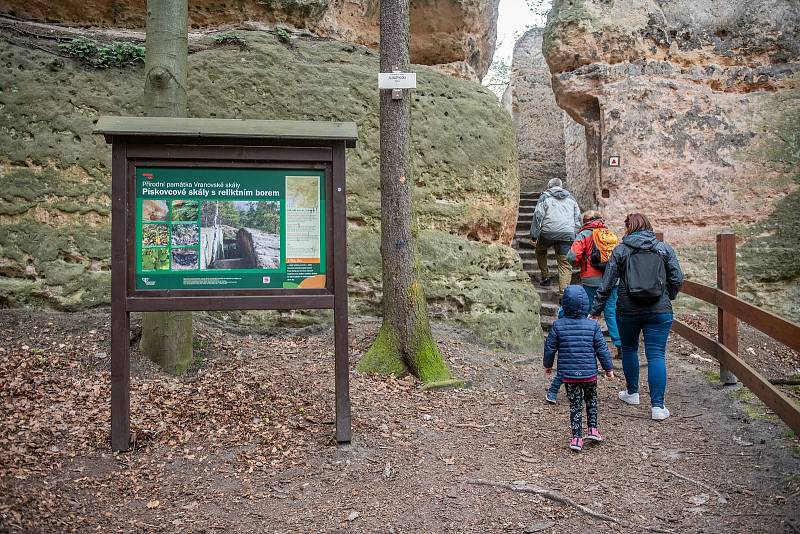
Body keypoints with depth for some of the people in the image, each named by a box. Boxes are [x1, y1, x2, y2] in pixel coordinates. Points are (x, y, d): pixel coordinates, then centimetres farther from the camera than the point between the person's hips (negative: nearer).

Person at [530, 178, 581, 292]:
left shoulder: (545, 196, 7)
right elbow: (578, 218, 18)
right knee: (565, 263, 3)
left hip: (548, 233, -2)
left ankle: (545, 276, 22)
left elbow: (538, 216, -2)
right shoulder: (570, 198, 20)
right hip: (567, 234, 2)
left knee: (540, 250, 28)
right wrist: (575, 237, 19)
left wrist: (534, 236, -1)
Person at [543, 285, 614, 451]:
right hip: (589, 373, 0)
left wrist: (548, 364, 18)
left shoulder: (558, 325, -6)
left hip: (568, 374, 0)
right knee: (591, 400, 23)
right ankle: (593, 429, 19)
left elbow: (550, 347, 0)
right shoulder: (592, 325, -7)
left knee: (575, 404, 8)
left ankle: (577, 437, 6)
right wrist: (608, 367, 11)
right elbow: (601, 348, -2)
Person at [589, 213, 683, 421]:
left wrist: (595, 311, 3)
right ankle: (657, 406, -4)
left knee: (629, 349, 20)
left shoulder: (620, 251, 0)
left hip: (628, 310, 0)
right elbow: (677, 279, 1)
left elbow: (606, 285, -2)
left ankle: (632, 392, 34)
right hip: (660, 311, 1)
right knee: (656, 355, 0)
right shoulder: (665, 249, 5)